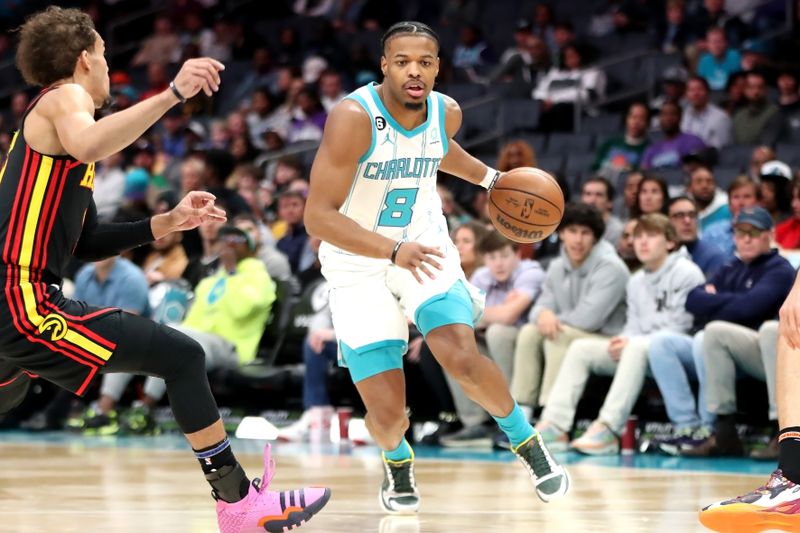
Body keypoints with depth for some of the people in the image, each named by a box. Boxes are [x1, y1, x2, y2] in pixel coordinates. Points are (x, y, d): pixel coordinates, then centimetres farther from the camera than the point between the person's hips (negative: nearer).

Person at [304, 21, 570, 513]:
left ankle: (527, 442, 4)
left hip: (425, 247, 3)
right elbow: (318, 216, -30)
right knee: (388, 413, -9)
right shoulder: (354, 117, -25)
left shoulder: (447, 113, -7)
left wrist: (489, 178, 27)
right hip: (359, 264, -3)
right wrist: (393, 250, -40)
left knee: (462, 359, -24)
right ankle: (397, 462, 29)